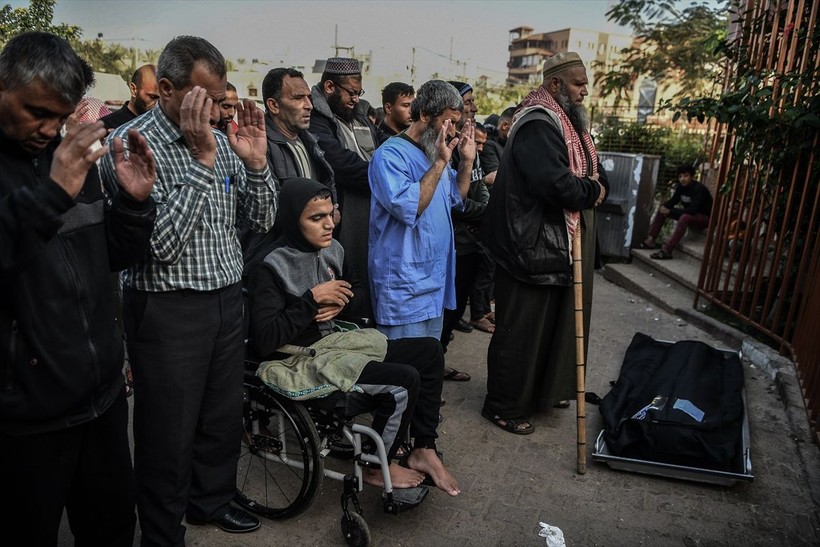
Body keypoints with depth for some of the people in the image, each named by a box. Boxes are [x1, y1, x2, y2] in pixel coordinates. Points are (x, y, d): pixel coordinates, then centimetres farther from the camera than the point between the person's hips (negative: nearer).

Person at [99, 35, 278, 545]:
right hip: (168, 311, -6)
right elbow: (161, 243, -22)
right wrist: (201, 161, -23)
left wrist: (255, 161, -8)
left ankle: (212, 499, 44)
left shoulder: (219, 139, 6)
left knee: (224, 418, 20)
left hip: (227, 300, 6)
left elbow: (262, 218, 8)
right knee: (169, 436, 9)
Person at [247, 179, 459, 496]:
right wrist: (313, 299, -22)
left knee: (428, 351, 0)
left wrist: (340, 303, -5)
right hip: (300, 361, -8)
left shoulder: (332, 249, 3)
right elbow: (263, 341, -24)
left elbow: (355, 295, 19)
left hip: (334, 342, 8)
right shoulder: (272, 267, -17)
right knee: (404, 381, -21)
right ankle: (377, 467, 4)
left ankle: (423, 450, 9)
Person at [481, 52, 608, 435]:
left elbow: (596, 173, 19)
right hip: (531, 245, -10)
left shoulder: (571, 122, 16)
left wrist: (597, 185, -4)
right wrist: (591, 191, -12)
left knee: (551, 323, 19)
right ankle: (503, 406, 15)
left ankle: (539, 390, 36)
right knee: (521, 330, 0)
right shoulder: (537, 126, -18)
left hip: (560, 244, 10)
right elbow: (556, 184, -30)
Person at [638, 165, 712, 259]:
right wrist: (665, 207, -18)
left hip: (704, 217, -8)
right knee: (662, 209, -2)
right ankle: (650, 241, -7)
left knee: (685, 217, -40)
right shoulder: (681, 187, -2)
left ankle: (666, 250, -45)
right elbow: (673, 200, 6)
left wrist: (670, 212, -34)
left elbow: (693, 210, -35)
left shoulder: (699, 189, -25)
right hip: (689, 214, 9)